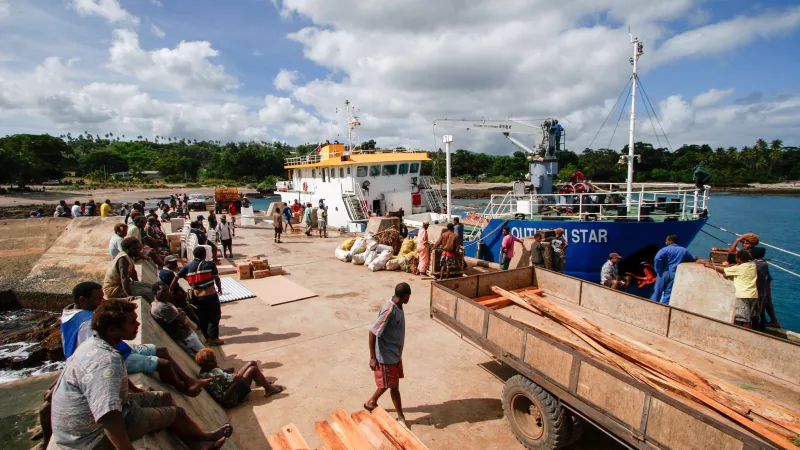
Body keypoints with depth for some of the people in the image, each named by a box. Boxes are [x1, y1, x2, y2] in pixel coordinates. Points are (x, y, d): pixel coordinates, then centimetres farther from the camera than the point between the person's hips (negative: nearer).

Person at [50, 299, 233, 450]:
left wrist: (136, 390, 34)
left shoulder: (94, 344, 0)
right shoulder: (105, 361, -35)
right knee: (177, 412, 0)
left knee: (164, 397, 14)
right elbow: (108, 416, -45)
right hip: (93, 435, -10)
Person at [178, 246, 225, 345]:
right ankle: (213, 337, 10)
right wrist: (219, 289, 14)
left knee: (202, 317, 18)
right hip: (210, 295, -5)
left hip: (197, 296, 5)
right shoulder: (210, 264, -9)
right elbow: (217, 279, -3)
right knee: (214, 316, 8)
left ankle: (207, 336, 29)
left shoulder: (187, 266, 1)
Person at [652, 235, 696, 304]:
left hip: (664, 273, -3)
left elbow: (657, 258, -22)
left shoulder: (665, 249, -4)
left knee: (657, 292, 5)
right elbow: (692, 260, 27)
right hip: (674, 274, 3)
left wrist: (658, 270, -11)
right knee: (668, 294, 4)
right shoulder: (684, 250, 12)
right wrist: (695, 258, 51)